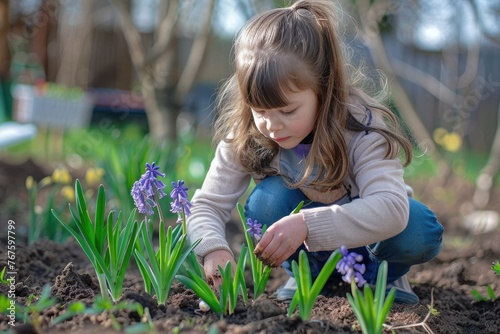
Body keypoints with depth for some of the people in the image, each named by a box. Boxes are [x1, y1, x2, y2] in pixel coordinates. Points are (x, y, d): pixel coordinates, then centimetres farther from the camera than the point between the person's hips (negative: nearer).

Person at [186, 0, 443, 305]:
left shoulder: (361, 127, -31)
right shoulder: (244, 137, -22)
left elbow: (391, 208, -45)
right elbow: (207, 205, -22)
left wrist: (306, 224, -58)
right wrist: (214, 249, -46)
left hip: (363, 232, -2)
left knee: (419, 229, -33)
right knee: (266, 201, -29)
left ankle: (383, 274, -1)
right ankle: (306, 273, -4)